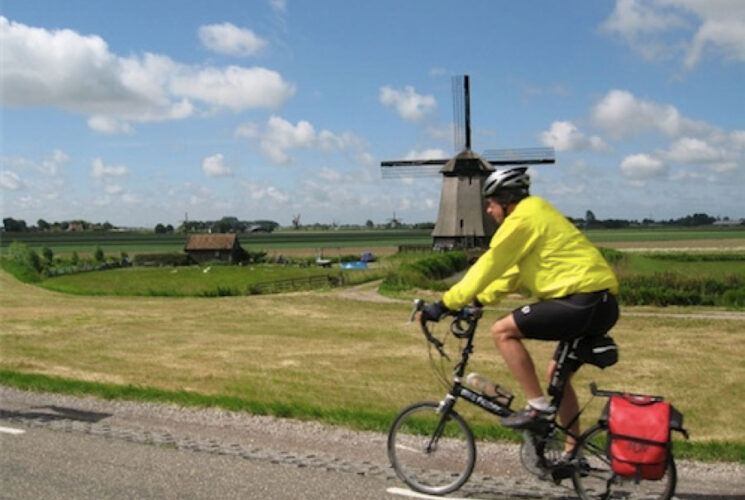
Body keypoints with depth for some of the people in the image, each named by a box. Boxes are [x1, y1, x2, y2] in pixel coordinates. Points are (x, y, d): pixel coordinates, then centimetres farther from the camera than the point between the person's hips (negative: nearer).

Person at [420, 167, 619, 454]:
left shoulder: (523, 219, -9)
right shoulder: (537, 215, 23)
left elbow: (489, 266, -11)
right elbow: (512, 272, 26)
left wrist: (446, 304, -7)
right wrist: (479, 300, 22)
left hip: (585, 301, -11)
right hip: (602, 304, 11)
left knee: (503, 331, -9)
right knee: (557, 373, 20)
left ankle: (538, 406, -6)